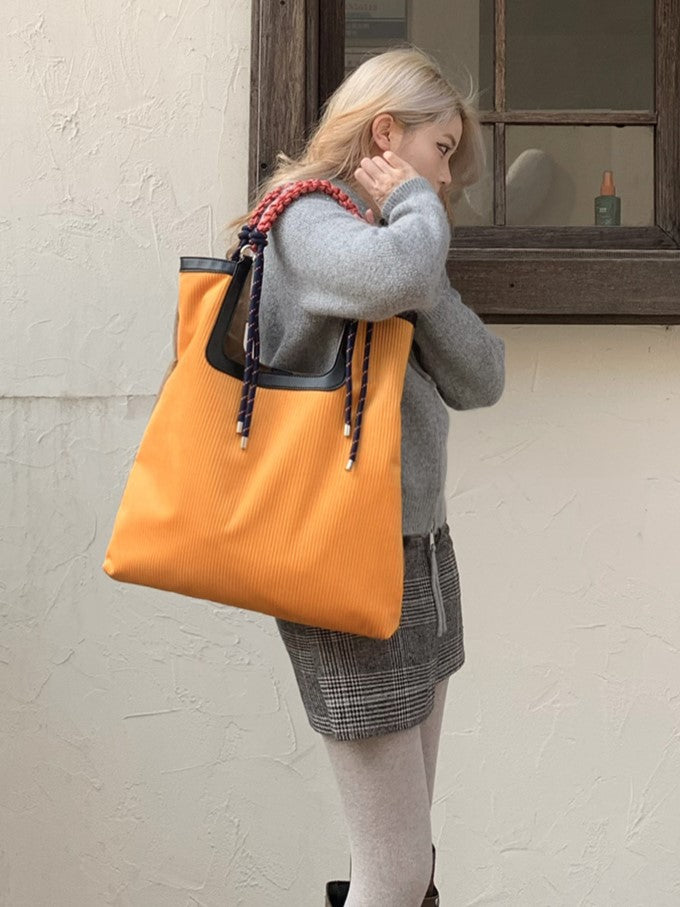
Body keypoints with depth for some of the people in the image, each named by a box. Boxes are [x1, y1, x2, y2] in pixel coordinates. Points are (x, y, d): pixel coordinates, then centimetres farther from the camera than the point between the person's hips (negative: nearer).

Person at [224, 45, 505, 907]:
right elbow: (393, 277, -35)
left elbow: (481, 379, 2)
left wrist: (413, 220, -8)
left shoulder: (385, 232, 15)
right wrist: (418, 212, -13)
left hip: (422, 549, 9)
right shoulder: (306, 219, -11)